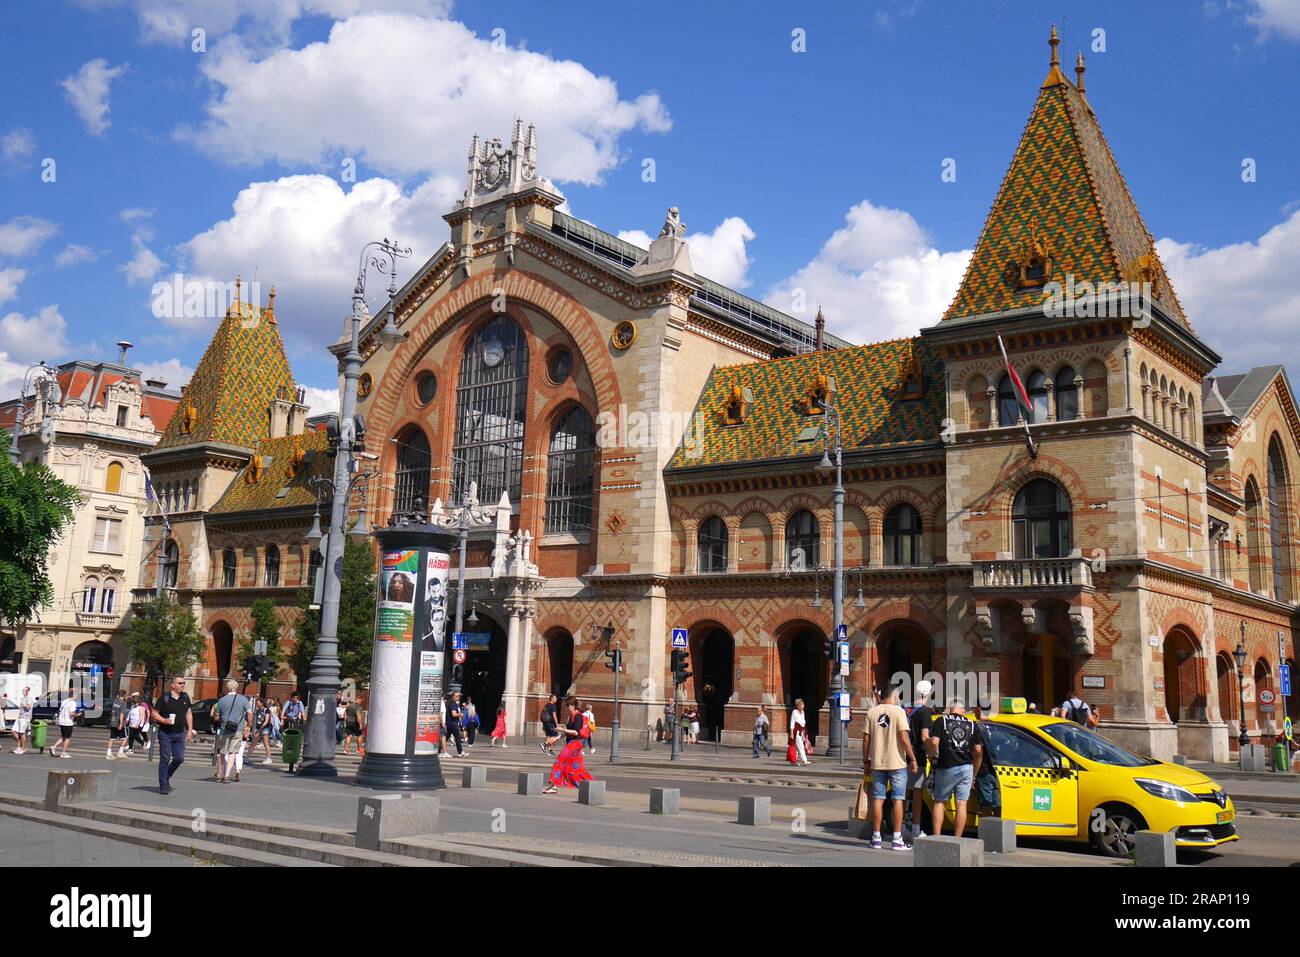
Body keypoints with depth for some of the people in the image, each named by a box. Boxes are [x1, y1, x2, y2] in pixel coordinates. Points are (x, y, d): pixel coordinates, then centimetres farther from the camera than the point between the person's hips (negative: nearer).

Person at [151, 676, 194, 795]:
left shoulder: (185, 697, 9)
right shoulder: (165, 698, -6)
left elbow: (188, 714, 16)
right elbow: (155, 713, -2)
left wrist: (190, 730, 11)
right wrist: (164, 720, -19)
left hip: (180, 733, 4)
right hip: (165, 733, -4)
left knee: (179, 758, -1)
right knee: (165, 759, -2)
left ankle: (166, 777, 22)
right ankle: (163, 785, 5)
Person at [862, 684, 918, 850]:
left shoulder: (872, 712, 3)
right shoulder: (898, 711, -9)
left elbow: (866, 739, 3)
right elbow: (904, 738, -15)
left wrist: (866, 760, 13)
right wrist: (913, 759, -8)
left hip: (877, 763, 4)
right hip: (897, 763, -3)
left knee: (877, 799, 8)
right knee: (898, 800, 3)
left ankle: (876, 838, 12)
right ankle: (897, 840, 3)